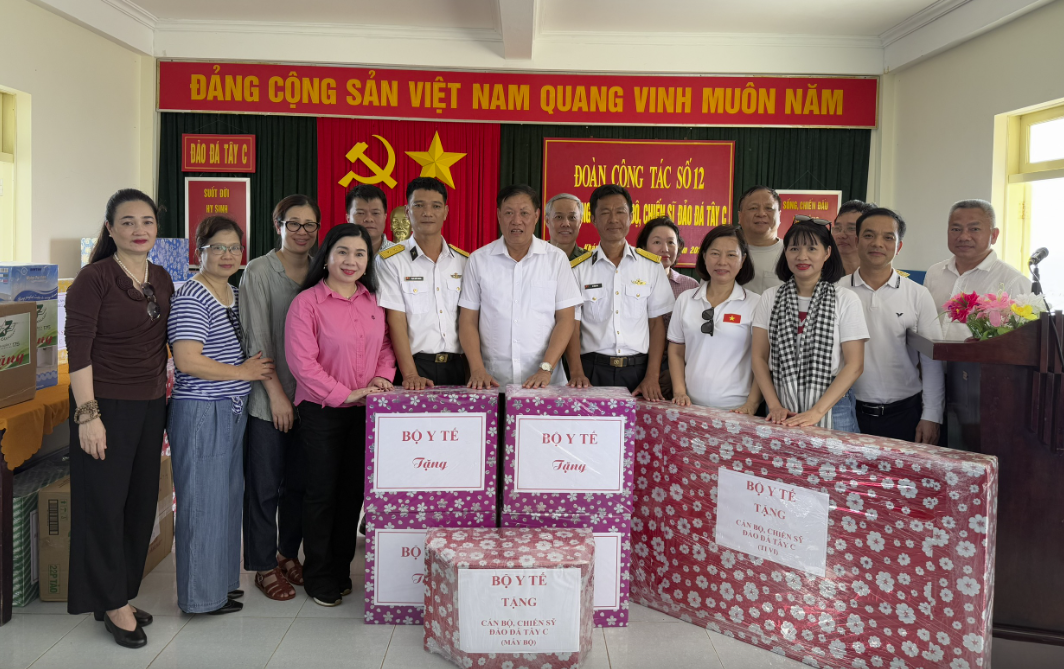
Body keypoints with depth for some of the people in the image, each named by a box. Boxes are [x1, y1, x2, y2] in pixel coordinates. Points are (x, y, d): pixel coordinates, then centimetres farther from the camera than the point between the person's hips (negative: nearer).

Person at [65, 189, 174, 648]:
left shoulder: (162, 279, 8)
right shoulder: (94, 278, -11)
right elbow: (78, 349, -15)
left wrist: (163, 392, 15)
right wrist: (87, 415, -18)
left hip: (150, 405, 7)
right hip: (105, 405, -6)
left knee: (141, 503, 12)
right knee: (104, 503, 2)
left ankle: (118, 596, 28)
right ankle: (112, 604, 17)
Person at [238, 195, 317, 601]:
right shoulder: (259, 272, -5)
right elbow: (257, 339, -8)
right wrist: (276, 393, -12)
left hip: (310, 395, 4)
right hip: (268, 397, -4)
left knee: (300, 481, 12)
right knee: (265, 485, 3)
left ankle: (288, 553, 30)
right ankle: (264, 566, 17)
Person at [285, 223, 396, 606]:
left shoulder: (373, 302, 8)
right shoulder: (307, 302, -10)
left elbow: (385, 349, 14)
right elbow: (302, 362, -16)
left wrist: (382, 378, -6)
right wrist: (344, 394, -19)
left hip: (364, 411, 5)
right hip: (321, 412, -5)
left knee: (354, 490, 13)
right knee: (322, 492, 5)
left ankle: (341, 570, 28)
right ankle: (318, 577, 20)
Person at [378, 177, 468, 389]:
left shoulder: (464, 261, 9)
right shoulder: (391, 261, -1)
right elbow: (396, 321, -7)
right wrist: (410, 375, -16)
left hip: (458, 367, 3)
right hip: (417, 365, -3)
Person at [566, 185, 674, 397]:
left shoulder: (651, 265, 6)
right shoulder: (579, 269, 3)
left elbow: (657, 324, 5)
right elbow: (572, 326, 1)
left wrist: (652, 377, -5)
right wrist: (577, 373, -14)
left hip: (638, 370, 1)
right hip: (593, 370, -1)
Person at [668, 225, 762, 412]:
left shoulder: (755, 304, -2)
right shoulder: (685, 299, 8)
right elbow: (676, 352, 11)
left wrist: (752, 404, -11)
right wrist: (680, 392, 0)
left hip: (736, 409, -2)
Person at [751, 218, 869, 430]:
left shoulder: (846, 300, -2)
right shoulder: (770, 298, 5)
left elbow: (854, 365, -6)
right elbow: (759, 357, 4)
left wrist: (817, 412, -14)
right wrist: (774, 406, -8)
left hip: (831, 408, -2)